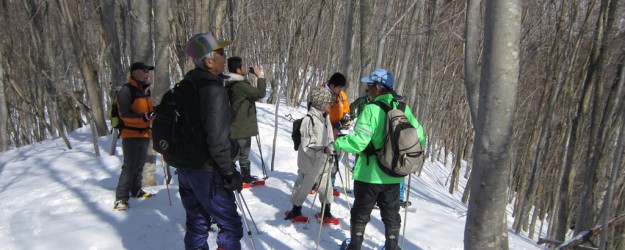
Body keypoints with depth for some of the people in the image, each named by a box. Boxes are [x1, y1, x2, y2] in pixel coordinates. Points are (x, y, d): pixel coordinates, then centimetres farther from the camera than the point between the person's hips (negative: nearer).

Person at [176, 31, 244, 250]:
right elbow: (217, 139, -25)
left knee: (196, 223, 20)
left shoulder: (184, 86, 6)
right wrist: (229, 172, -15)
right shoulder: (215, 91, -20)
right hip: (207, 172, -8)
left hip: (184, 168, 8)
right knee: (230, 226, 4)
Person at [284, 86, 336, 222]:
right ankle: (296, 209, 29)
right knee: (303, 186, 10)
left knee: (326, 186, 12)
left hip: (323, 161, 6)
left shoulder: (326, 117, 2)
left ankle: (326, 211, 28)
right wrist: (322, 151, -30)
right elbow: (306, 145, -20)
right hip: (310, 162, -6)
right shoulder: (309, 119, -20)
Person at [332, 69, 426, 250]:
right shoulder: (404, 109, -1)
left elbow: (358, 140, -25)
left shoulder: (372, 109, -19)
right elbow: (420, 136, 4)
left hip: (369, 174, -5)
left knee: (360, 214, 14)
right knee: (391, 215, 19)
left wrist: (336, 145, -13)